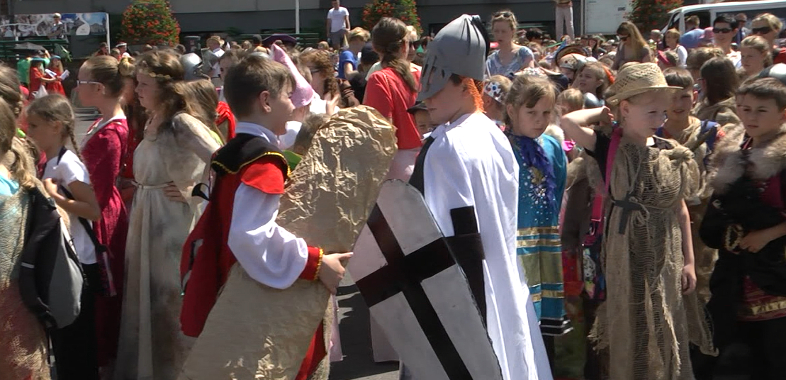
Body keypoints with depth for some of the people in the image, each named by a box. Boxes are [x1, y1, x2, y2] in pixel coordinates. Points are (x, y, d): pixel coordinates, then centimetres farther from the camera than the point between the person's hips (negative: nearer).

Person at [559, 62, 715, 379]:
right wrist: (601, 113, -7)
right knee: (630, 331, 5)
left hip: (665, 254, 3)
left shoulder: (671, 154, 2)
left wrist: (688, 260, 7)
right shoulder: (609, 147, -8)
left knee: (666, 332, 9)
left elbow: (680, 209, 8)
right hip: (627, 253, -3)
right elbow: (568, 122, -25)